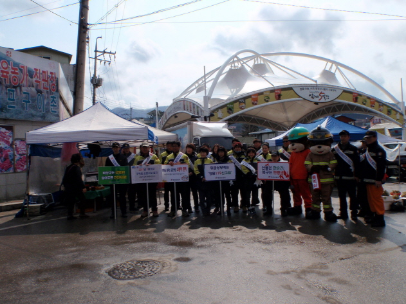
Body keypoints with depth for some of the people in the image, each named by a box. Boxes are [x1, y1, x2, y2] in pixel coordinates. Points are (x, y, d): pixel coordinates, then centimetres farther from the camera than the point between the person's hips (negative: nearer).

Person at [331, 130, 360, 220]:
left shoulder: (353, 149, 0)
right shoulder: (334, 149, 9)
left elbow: (357, 163, -4)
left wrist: (356, 175, -9)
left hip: (350, 177, -3)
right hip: (339, 177, 4)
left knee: (352, 196, 5)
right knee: (342, 196, 10)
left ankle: (354, 213, 13)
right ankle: (343, 213, 18)